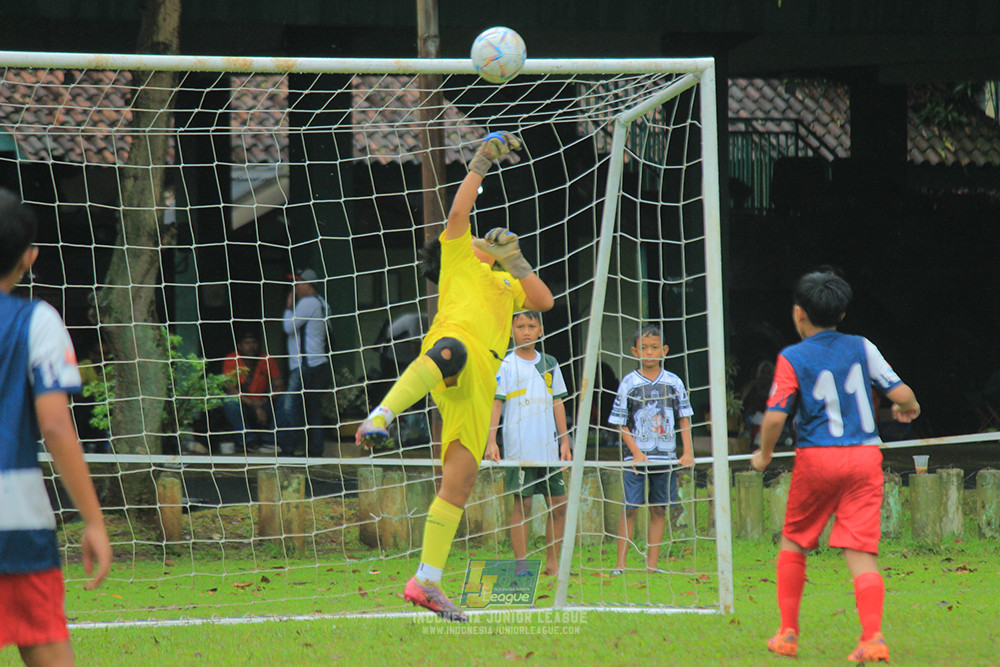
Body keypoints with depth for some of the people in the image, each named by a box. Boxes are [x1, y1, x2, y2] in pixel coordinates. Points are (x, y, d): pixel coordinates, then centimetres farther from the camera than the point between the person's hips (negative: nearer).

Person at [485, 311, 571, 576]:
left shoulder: (549, 364, 12)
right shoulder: (505, 365, -1)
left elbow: (557, 403, 15)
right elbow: (495, 403, -4)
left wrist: (564, 442, 10)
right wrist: (491, 442, -13)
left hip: (549, 448, 5)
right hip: (519, 451, -5)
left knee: (559, 504, 4)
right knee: (522, 503, -5)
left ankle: (552, 564, 13)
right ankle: (520, 566, -1)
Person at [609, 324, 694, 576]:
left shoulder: (673, 383, 5)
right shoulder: (629, 383, -1)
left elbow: (684, 419, 8)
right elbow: (621, 423, 0)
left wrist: (688, 451, -2)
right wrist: (636, 452, -10)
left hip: (666, 457, 2)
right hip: (637, 457, -2)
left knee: (659, 509, 5)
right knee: (630, 508, -5)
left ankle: (652, 563, 11)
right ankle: (620, 563, -1)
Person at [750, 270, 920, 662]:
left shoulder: (793, 359, -4)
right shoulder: (862, 348, 5)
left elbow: (775, 416, -11)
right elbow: (900, 393, 3)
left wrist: (764, 455, 6)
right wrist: (910, 409, 26)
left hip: (817, 458, -2)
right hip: (865, 455, 2)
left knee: (793, 542, 17)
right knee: (861, 550, -2)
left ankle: (788, 633, 17)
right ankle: (873, 636, -20)